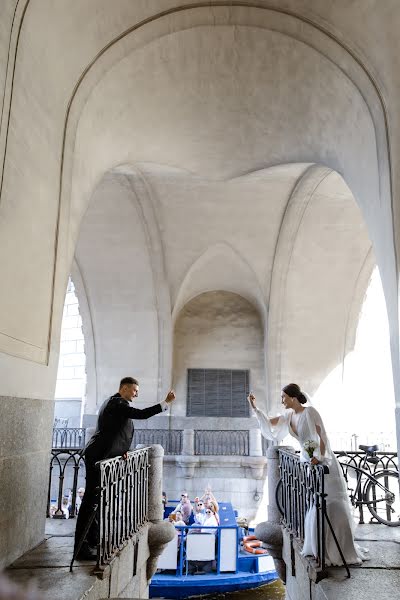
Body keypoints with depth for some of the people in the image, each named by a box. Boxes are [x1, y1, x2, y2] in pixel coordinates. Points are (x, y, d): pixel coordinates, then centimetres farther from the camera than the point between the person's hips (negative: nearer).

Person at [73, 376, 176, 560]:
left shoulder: (115, 402, 17)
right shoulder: (117, 403, -15)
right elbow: (141, 414, -25)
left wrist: (120, 449, 8)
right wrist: (166, 402, -20)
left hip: (99, 456, 11)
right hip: (98, 457, -11)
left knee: (97, 498, 17)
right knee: (91, 499, -7)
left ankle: (93, 538, 27)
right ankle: (81, 548, -3)